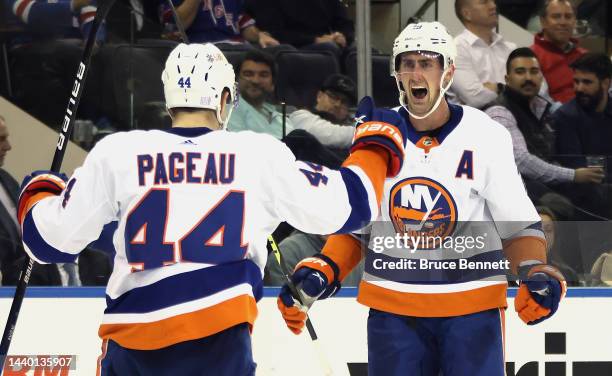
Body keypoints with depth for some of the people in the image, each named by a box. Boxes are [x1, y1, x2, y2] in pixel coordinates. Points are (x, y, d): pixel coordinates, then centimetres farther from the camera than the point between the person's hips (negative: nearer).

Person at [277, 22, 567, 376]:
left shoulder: (487, 136, -7)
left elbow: (519, 224, -1)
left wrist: (536, 273, -18)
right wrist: (320, 274, -3)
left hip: (471, 306, -2)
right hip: (392, 307, 3)